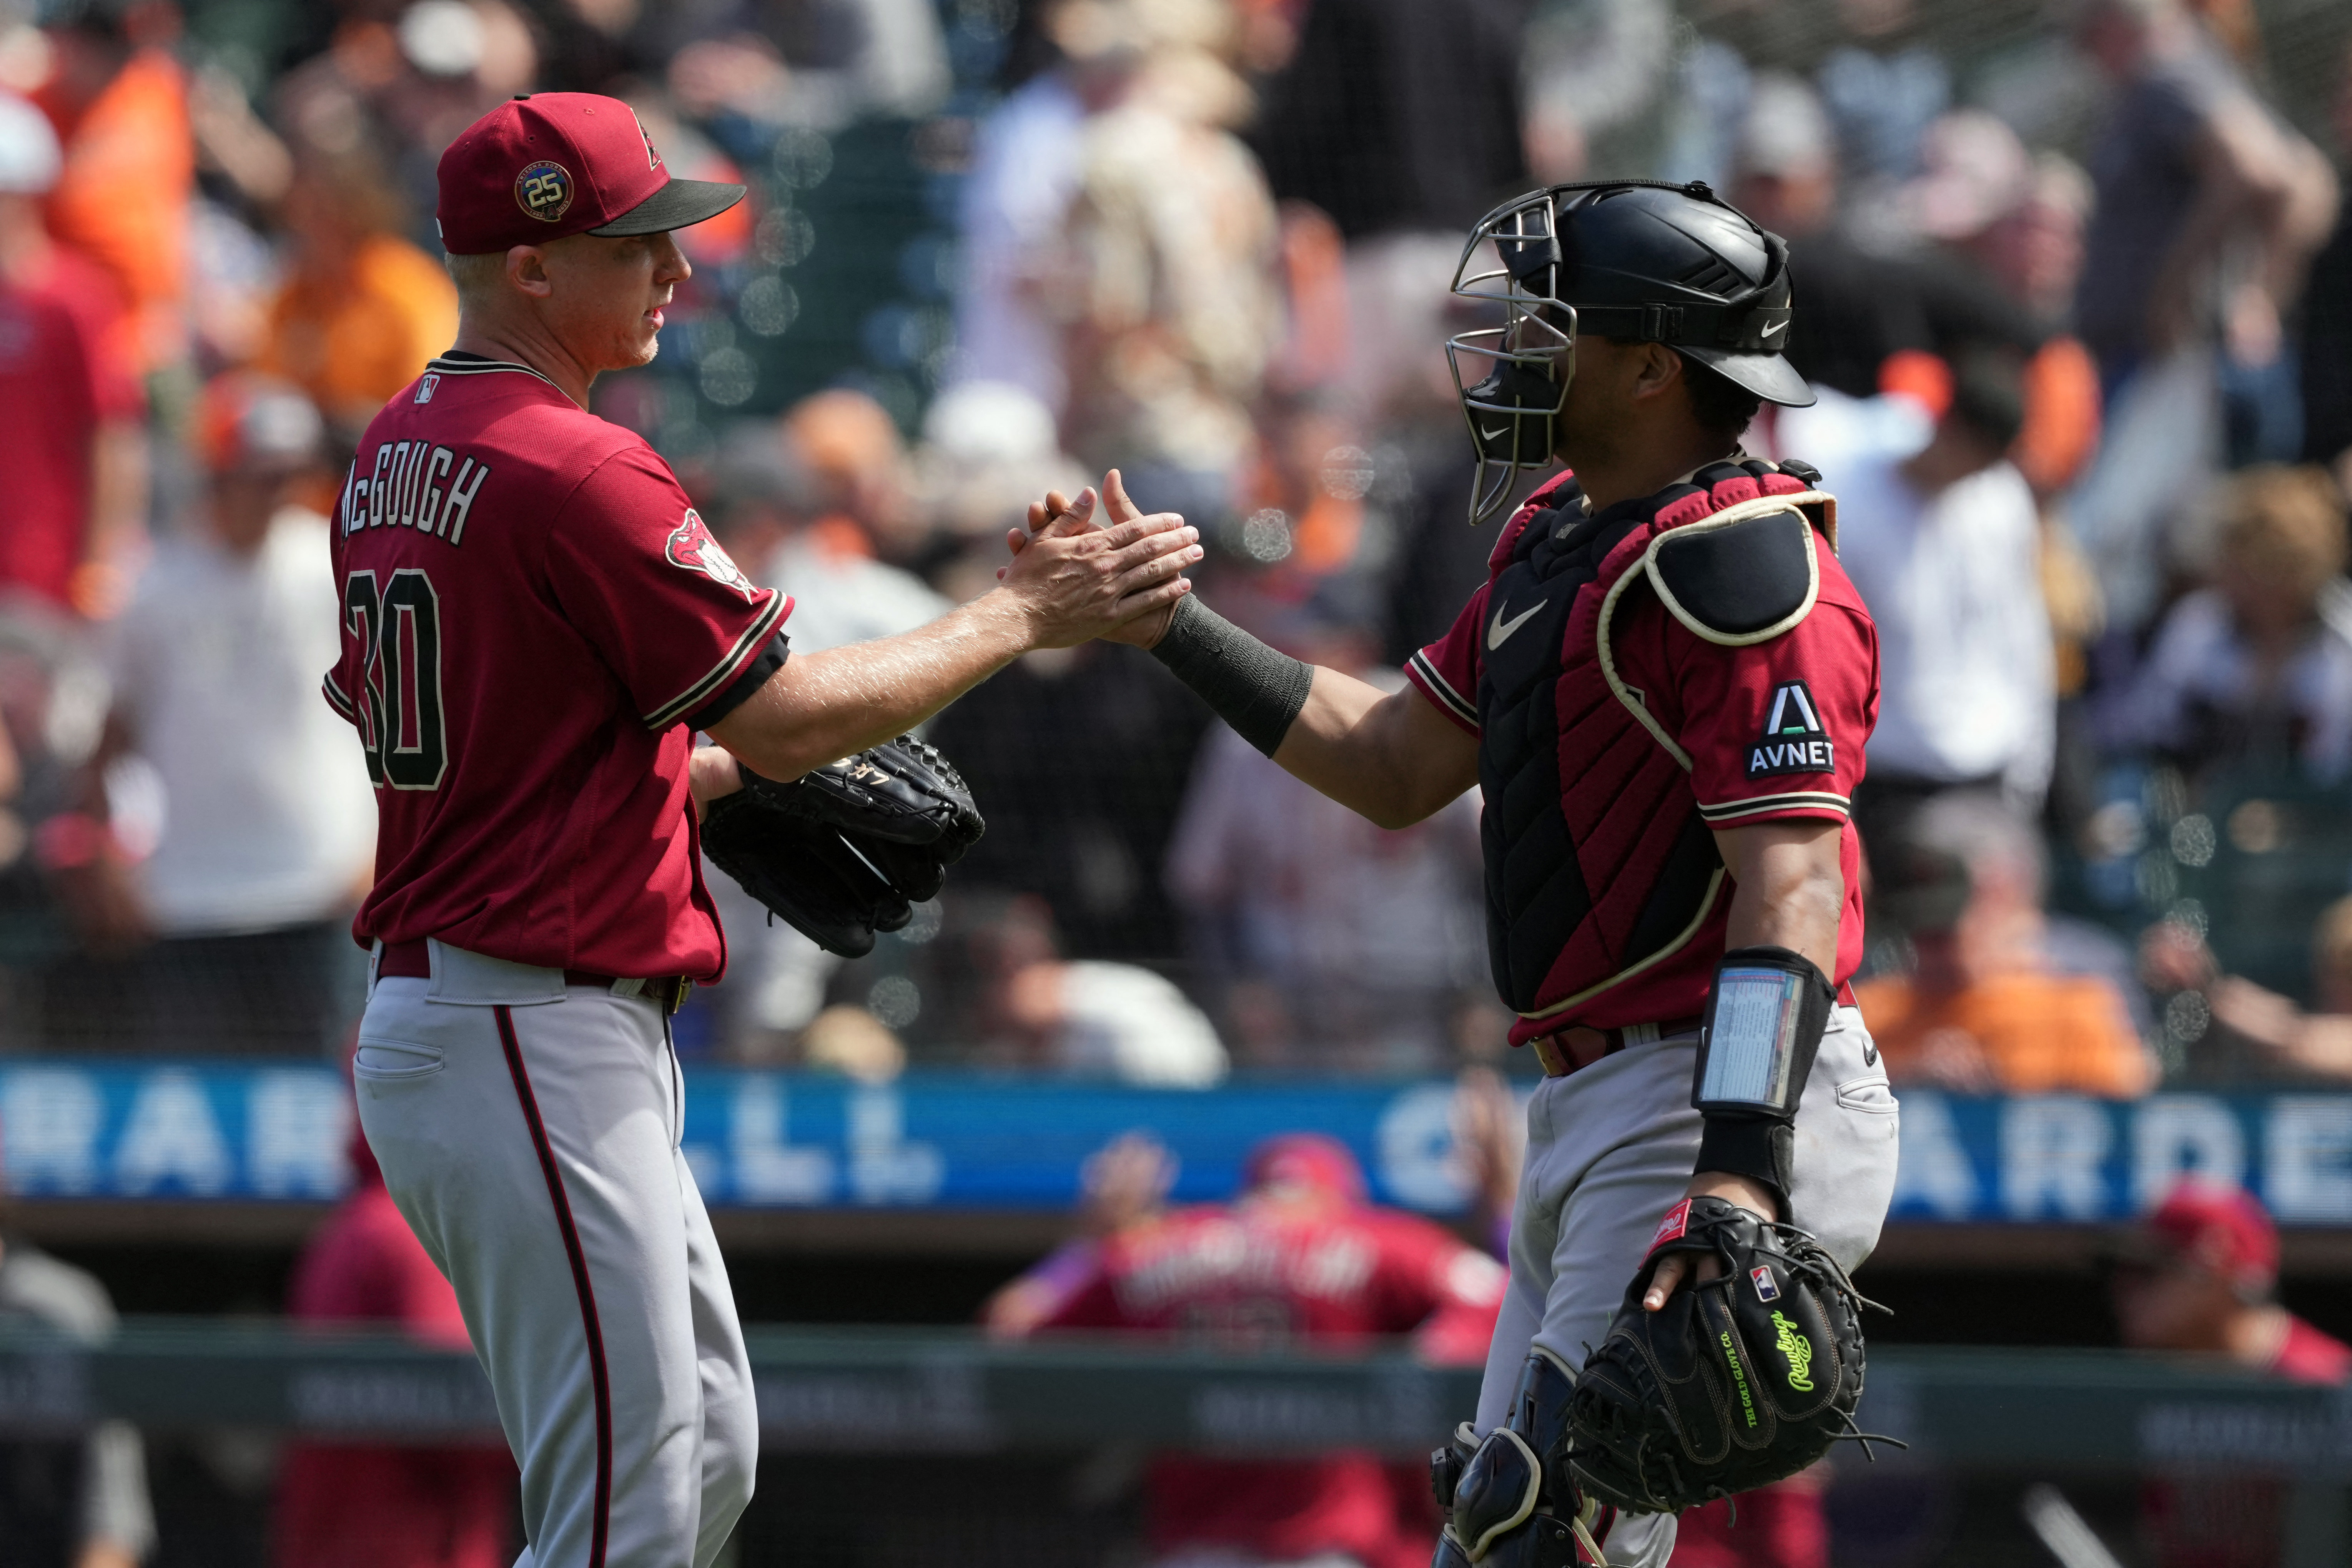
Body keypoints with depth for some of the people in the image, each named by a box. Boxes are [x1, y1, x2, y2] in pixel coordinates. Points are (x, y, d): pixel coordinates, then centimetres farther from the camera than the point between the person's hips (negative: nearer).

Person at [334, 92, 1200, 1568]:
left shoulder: (395, 453, 12)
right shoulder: (578, 473, -17)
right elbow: (784, 717, -15)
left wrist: (704, 770, 19)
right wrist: (1026, 614, -5)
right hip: (535, 1042, -10)